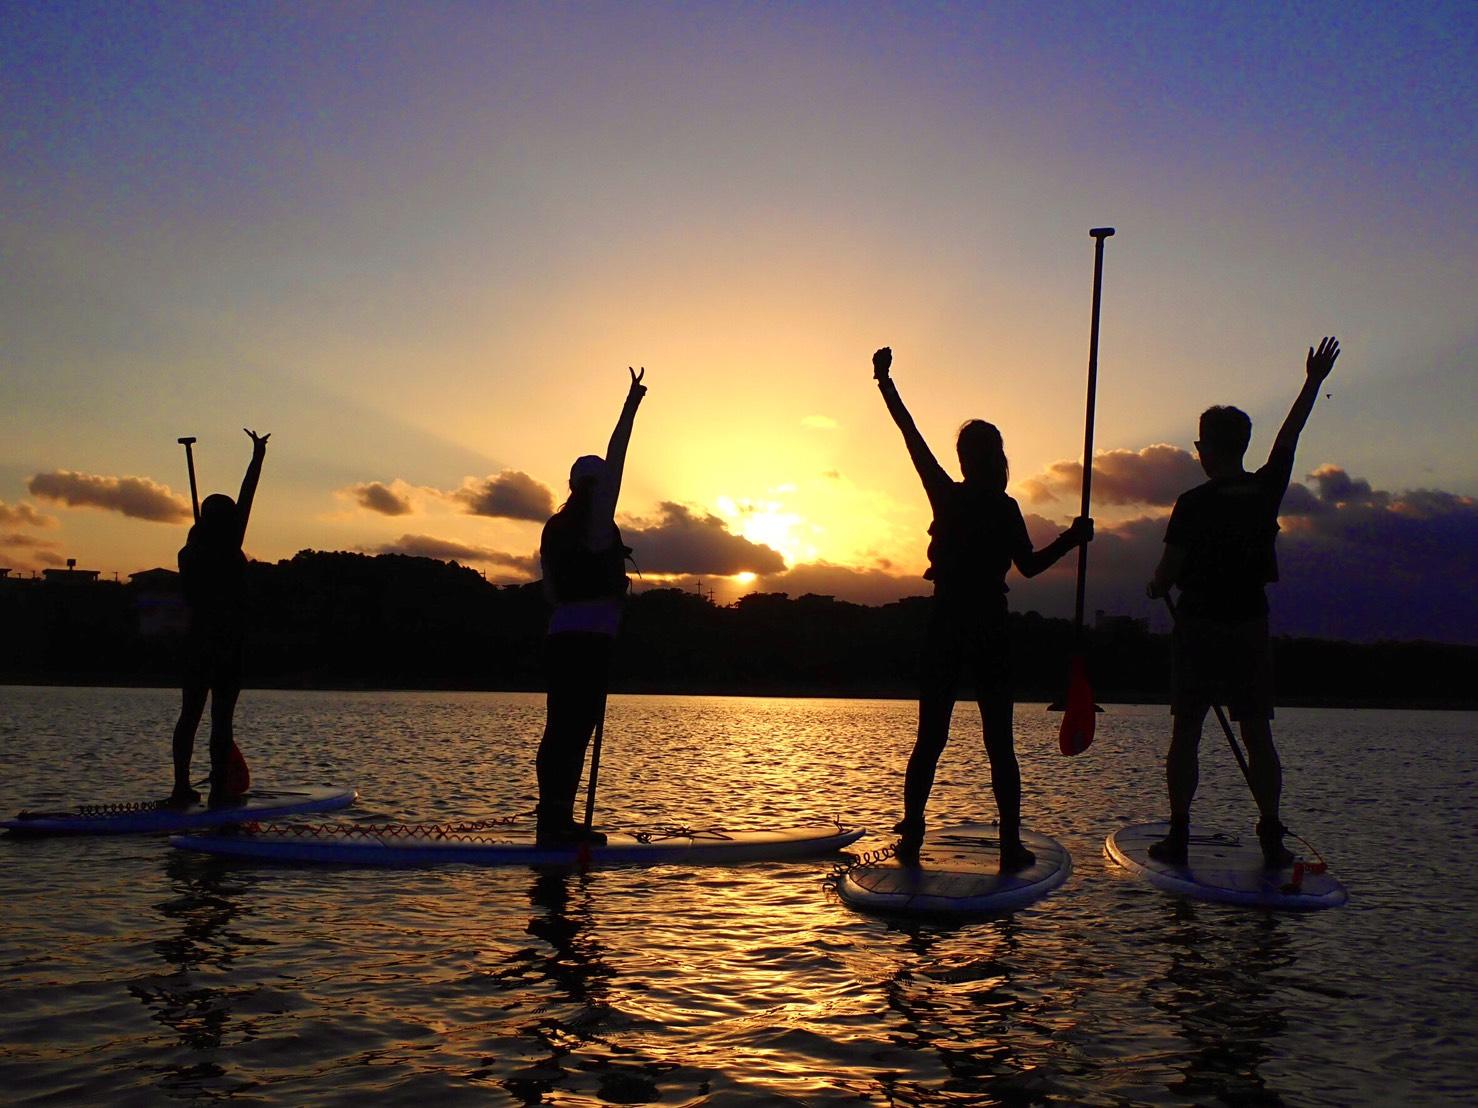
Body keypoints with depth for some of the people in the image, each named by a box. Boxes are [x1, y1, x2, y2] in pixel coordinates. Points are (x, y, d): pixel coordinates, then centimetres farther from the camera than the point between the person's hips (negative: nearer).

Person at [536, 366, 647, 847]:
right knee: (571, 730, -9)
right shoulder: (596, 520, -4)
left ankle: (558, 820, 13)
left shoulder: (557, 527, 18)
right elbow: (614, 461, -8)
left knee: (566, 729, 10)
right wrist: (631, 406, -4)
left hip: (562, 636, 9)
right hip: (589, 639, -9)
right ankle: (553, 823, -10)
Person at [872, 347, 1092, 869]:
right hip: (989, 632, -1)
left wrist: (885, 381, 14)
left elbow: (912, 435, 7)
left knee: (929, 742, 8)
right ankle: (1011, 844, 4)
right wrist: (1072, 539, 4)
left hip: (943, 630, 2)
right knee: (999, 745, 5)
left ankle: (911, 836, 3)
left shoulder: (946, 495, 0)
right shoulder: (1005, 508, -4)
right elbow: (1029, 566, -6)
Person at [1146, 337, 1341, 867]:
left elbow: (1167, 572, -11)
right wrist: (1314, 382, 27)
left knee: (1186, 734, 3)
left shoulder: (1193, 504, -13)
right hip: (1251, 627, 3)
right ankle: (1271, 837, 8)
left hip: (1198, 627, -3)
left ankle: (1179, 834, 3)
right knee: (1258, 736, 8)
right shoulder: (1267, 491, -1)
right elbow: (1289, 435, 15)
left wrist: (1157, 587, 12)